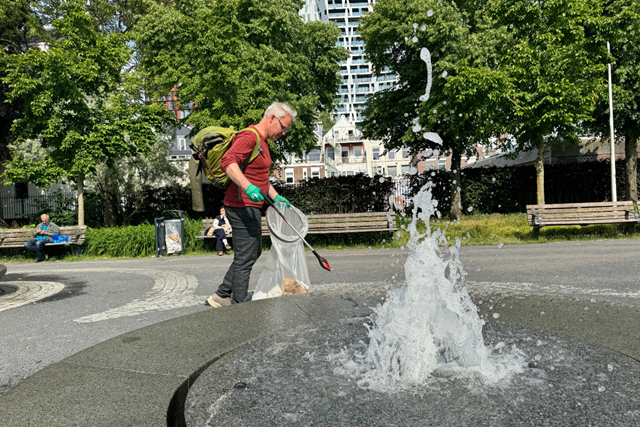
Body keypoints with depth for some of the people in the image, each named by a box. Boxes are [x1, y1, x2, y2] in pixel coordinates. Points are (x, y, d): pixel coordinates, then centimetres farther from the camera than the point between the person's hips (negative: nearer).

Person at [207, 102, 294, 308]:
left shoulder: (262, 142, 19)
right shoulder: (249, 137, -15)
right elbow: (228, 162, -31)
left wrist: (275, 196, 21)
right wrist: (248, 187, -42)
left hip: (251, 208, 11)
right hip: (242, 207, -11)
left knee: (253, 252, 19)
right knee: (245, 257, -4)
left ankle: (222, 296, 27)